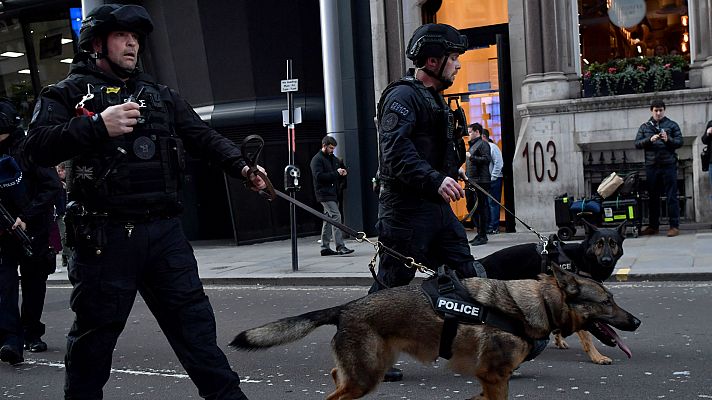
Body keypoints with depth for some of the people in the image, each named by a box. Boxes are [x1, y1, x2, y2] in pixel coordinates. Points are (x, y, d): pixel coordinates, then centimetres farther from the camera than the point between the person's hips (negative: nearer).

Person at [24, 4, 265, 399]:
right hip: (105, 234, -4)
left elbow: (203, 136, 10)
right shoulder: (69, 93, 4)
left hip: (164, 231, 4)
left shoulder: (161, 96, 19)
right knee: (95, 330, 5)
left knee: (192, 317, 7)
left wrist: (241, 166, -7)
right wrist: (98, 127, -22)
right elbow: (39, 145, -10)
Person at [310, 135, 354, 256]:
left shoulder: (333, 158, 20)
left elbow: (338, 178, 29)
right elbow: (319, 176, -19)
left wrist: (342, 174, 5)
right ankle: (340, 246, -21)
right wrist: (336, 173, -19)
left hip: (333, 194, 9)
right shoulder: (317, 159, -6)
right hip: (324, 194, -9)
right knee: (336, 216, -17)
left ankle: (325, 247, 16)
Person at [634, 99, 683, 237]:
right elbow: (637, 143, 4)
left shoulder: (672, 125, 7)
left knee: (672, 196, -3)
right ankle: (653, 226, 17)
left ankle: (674, 226, 0)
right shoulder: (644, 127, 13)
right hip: (651, 166, 3)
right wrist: (650, 140, -13)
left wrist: (668, 139, -17)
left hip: (669, 165, -2)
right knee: (653, 197, 8)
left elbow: (680, 142, 1)